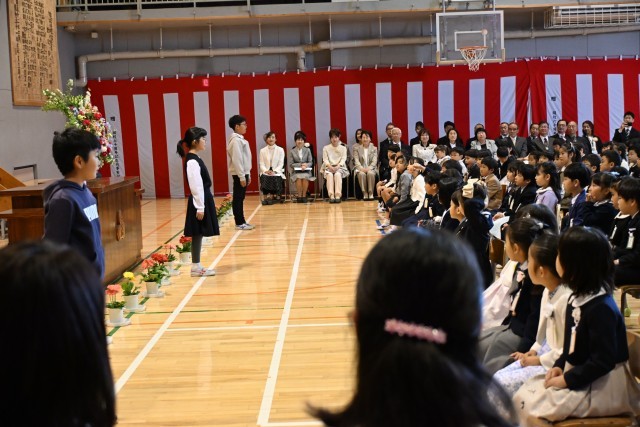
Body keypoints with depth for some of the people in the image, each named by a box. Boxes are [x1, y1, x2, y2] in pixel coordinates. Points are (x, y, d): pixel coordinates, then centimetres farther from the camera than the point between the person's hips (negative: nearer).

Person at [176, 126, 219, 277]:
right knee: (197, 234, -4)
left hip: (204, 200, 9)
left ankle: (197, 266, 16)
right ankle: (196, 267, 2)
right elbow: (196, 186, -20)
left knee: (198, 234, 11)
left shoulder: (194, 159, 13)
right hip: (200, 203, -9)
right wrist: (200, 207, -21)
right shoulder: (192, 161, -17)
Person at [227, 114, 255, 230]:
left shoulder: (240, 139, 15)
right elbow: (237, 160, -19)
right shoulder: (236, 140, -15)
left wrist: (247, 174, 19)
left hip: (243, 173, 9)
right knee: (238, 198, -4)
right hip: (239, 174, -9)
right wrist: (242, 177, -20)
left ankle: (241, 221, 17)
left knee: (240, 198, 12)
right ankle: (239, 223, -1)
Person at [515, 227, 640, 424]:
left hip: (601, 388, -9)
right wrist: (559, 366, 1)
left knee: (529, 405, -16)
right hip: (575, 373, 9)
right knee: (523, 394, -1)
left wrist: (567, 379, -20)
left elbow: (603, 361, -24)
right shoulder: (577, 298, 7)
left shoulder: (602, 308, -23)